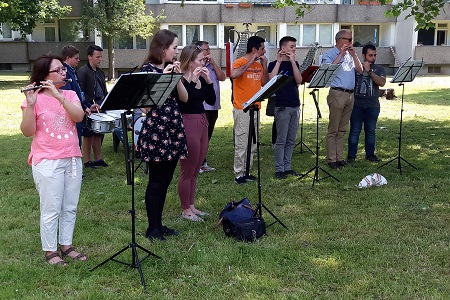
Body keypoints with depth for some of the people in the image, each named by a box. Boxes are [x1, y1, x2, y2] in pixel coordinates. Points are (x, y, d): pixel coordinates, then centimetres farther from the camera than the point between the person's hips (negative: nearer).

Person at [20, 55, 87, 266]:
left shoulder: (70, 95, 6)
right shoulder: (35, 98, -5)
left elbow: (79, 117, -12)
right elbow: (27, 131, -12)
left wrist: (58, 95, -21)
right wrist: (30, 104, -24)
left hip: (72, 159, 5)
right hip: (47, 163, -4)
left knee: (70, 208, 12)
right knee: (51, 210, 2)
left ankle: (66, 245, 27)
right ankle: (50, 251, 15)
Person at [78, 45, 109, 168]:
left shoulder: (100, 72, 16)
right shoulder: (83, 71, -8)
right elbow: (80, 92, -15)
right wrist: (90, 106, -20)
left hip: (100, 107, 7)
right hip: (89, 109, -7)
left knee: (98, 134, 11)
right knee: (88, 135, 0)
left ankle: (98, 159, 19)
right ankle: (87, 161, 6)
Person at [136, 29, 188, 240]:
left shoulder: (171, 68, 14)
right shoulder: (148, 69, -8)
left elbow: (184, 98, 9)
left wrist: (177, 76, -4)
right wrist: (163, 77, -18)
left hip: (173, 130, 8)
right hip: (155, 130, -7)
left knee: (166, 180, 12)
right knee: (156, 181, -1)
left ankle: (159, 224, 23)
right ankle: (152, 228, 10)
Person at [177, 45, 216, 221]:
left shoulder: (201, 79, 11)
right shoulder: (181, 80, -11)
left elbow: (211, 101, 6)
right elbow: (183, 101, -24)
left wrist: (208, 81, -5)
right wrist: (192, 81, -24)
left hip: (202, 124, 8)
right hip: (188, 124, -8)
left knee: (195, 171, 15)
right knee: (187, 171, 1)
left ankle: (191, 206, 26)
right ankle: (185, 210, 12)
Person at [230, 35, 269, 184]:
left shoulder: (259, 64, 14)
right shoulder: (240, 62, -8)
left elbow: (265, 83, 12)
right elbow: (233, 75, -29)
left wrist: (264, 66, 2)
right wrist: (250, 62, -21)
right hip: (242, 110, -8)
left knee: (252, 144, 12)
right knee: (241, 144, -5)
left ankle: (247, 171, 21)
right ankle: (239, 175, 2)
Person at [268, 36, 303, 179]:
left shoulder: (295, 64, 12)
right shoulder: (274, 64, -1)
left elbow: (299, 81, -4)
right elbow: (271, 80, -19)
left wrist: (292, 61, -10)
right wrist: (279, 61, -17)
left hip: (295, 106, 6)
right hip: (282, 107, -5)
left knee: (291, 140, 9)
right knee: (281, 140, -5)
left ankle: (287, 167, 17)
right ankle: (279, 169, 1)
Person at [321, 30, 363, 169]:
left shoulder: (350, 55, 18)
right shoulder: (329, 54, -1)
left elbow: (360, 70, 10)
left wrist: (353, 54, 2)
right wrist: (341, 54, -14)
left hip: (350, 94, 7)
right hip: (337, 94, -7)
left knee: (342, 130, 11)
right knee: (333, 130, -4)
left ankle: (339, 157, 16)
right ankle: (331, 160, 0)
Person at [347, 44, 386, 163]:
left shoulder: (379, 69, 9)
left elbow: (382, 83, -9)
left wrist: (369, 71, -14)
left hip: (372, 105, 2)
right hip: (357, 104, -2)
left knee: (370, 131, 8)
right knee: (355, 130, -2)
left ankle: (370, 154, 19)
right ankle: (351, 155, 3)